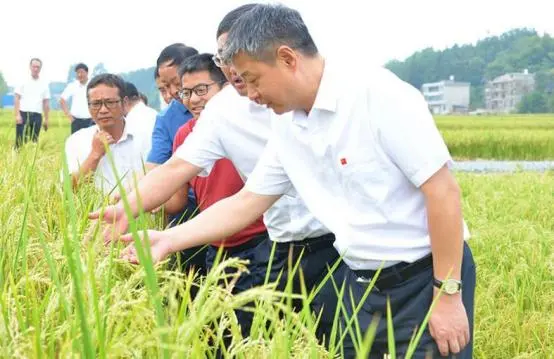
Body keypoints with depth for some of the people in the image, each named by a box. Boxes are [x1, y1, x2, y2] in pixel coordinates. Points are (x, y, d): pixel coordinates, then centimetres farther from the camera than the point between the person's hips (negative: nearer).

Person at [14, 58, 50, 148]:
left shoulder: (44, 84, 10)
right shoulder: (23, 81, 4)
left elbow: (46, 103, 11)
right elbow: (17, 99, 0)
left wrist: (46, 119, 8)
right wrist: (17, 115, -10)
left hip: (37, 116, 2)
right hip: (23, 114, -2)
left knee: (34, 142, 3)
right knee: (20, 141, -7)